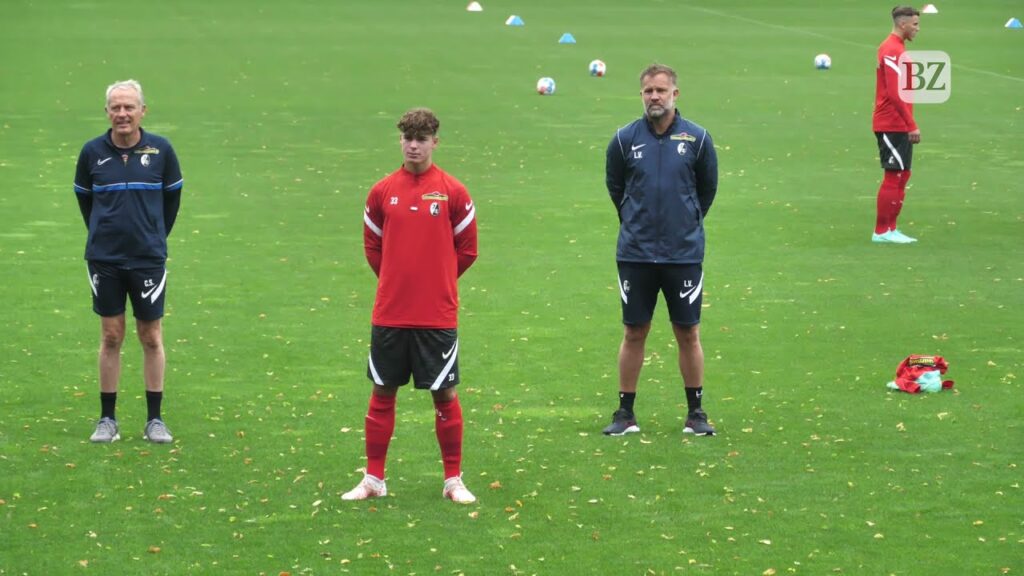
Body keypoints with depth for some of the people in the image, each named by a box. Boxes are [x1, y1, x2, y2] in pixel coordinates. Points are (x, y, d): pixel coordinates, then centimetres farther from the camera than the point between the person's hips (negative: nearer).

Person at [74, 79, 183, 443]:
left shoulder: (161, 150, -4)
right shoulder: (92, 152, -3)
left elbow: (172, 196, 10)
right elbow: (84, 197, 12)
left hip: (149, 259, 0)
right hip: (104, 259, 0)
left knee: (151, 337, 4)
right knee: (111, 336, 5)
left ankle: (155, 420, 12)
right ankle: (107, 419, 12)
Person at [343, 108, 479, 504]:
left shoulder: (453, 192, -2)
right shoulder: (382, 192, 4)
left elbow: (466, 250, 4)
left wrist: (437, 283, 6)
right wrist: (395, 281, 9)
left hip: (438, 315, -2)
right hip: (389, 314, 2)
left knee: (444, 395, 2)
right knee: (382, 393, 8)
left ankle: (454, 480, 13)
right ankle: (373, 479, 16)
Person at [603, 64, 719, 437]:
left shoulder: (697, 139, -2)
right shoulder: (624, 139, -2)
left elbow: (707, 189, 12)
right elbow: (614, 187, 14)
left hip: (684, 253, 0)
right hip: (635, 254, 0)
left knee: (688, 333, 4)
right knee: (634, 333, 5)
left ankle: (695, 413, 14)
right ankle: (625, 413, 13)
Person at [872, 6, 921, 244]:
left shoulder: (895, 48, 16)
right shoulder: (893, 51, -16)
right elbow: (895, 94, -22)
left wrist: (909, 124, 19)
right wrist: (912, 125, -20)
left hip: (897, 126, 10)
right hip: (893, 125, -10)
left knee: (902, 176, 12)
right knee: (894, 177, -6)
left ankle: (890, 228, 16)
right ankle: (882, 231, -2)